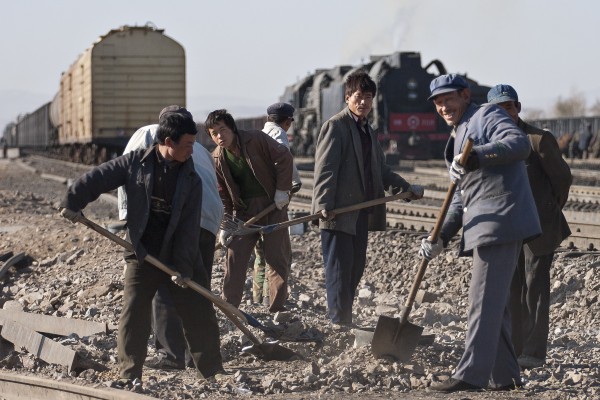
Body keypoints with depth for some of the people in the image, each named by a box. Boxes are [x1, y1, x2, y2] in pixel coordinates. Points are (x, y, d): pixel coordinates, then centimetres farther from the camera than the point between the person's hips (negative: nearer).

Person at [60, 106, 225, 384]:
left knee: (199, 314, 2)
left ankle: (214, 375, 13)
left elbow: (189, 226, -8)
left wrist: (184, 265, -14)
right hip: (142, 256, -1)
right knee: (133, 316, -3)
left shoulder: (191, 180, -4)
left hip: (180, 257, 1)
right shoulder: (136, 163, -6)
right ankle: (129, 378, 6)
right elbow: (97, 179, -3)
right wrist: (73, 202, -11)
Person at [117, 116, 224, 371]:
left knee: (164, 285, -1)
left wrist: (126, 214, 1)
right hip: (210, 219, 6)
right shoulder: (200, 149, 35)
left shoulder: (150, 133, 19)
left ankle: (171, 353, -4)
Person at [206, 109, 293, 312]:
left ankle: (277, 307, 5)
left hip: (273, 204, -2)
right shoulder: (217, 160, -2)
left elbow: (284, 157, -8)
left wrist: (282, 190, -12)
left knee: (278, 258, -1)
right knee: (234, 257, -5)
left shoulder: (256, 140, -13)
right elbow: (222, 195, 3)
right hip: (243, 210, 2)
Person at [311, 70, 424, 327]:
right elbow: (325, 168, -16)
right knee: (340, 269, -7)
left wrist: (407, 188, 19)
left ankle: (343, 320, 15)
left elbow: (380, 171, 27)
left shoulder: (368, 132, 20)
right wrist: (324, 205, -24)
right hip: (339, 212, -9)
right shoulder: (335, 126, -7)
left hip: (361, 212, 9)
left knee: (356, 268, 9)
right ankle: (340, 322, -4)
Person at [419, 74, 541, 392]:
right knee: (494, 302, 13)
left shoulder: (487, 115, -1)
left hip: (501, 220, -10)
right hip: (484, 225, 10)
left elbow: (519, 144, -22)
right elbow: (461, 199, 26)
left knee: (484, 300, -12)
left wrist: (478, 156, -34)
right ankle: (505, 374, 19)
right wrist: (440, 238, 14)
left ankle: (471, 374, -14)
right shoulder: (459, 137, 27)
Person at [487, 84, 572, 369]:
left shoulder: (539, 139, -10)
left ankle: (534, 352, -6)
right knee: (512, 287, 7)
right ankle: (514, 349, 13)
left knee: (535, 286, -6)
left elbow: (563, 177, -2)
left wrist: (550, 210, 7)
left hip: (539, 226, -6)